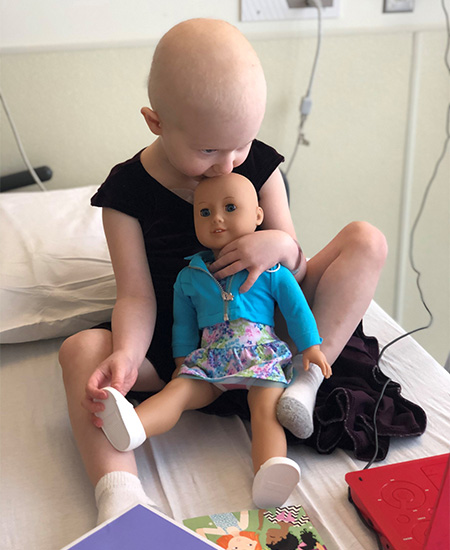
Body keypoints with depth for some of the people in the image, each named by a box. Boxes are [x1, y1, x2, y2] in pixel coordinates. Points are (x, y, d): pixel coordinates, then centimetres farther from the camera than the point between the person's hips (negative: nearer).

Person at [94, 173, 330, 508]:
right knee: (178, 389, -22)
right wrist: (183, 359, 13)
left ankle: (270, 471, -51)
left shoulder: (270, 268, 7)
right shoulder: (190, 276, 14)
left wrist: (311, 347, 4)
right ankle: (133, 426, -46)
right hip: (210, 357, 3)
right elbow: (184, 322, 21)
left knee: (266, 407, -28)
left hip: (261, 354, -3)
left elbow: (296, 306, 9)